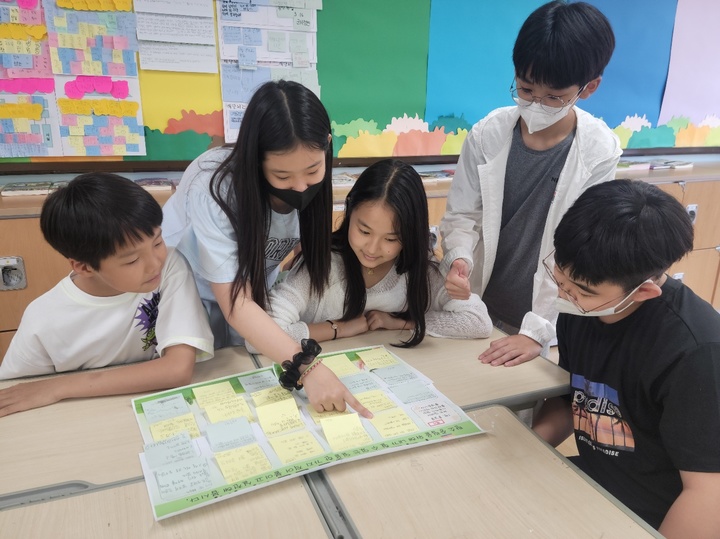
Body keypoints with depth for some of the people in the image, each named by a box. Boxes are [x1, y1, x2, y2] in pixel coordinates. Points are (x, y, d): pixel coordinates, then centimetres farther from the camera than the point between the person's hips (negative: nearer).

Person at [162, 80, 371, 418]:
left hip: (253, 288, 4)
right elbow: (236, 303, -39)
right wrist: (307, 366, -49)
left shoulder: (309, 183, -21)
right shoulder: (215, 187, -36)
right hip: (184, 292, -3)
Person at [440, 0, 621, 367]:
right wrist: (460, 260, -25)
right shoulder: (488, 134, -12)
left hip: (541, 323, -1)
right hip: (478, 311, 2)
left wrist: (538, 331, -20)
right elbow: (462, 215, -4)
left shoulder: (599, 153, -14)